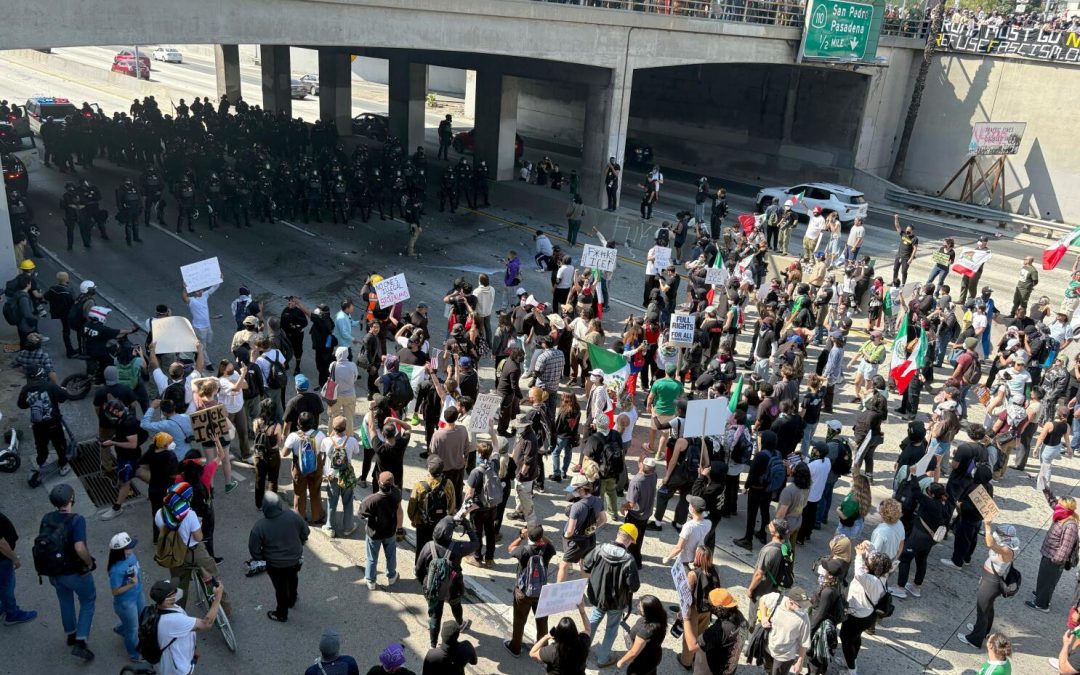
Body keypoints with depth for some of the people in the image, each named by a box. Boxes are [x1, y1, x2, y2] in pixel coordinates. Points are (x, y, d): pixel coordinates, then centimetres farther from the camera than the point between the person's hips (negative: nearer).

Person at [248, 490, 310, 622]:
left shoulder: (259, 527, -28)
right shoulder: (294, 516, -21)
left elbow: (254, 549, -16)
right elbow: (305, 532, -5)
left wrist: (261, 558, 5)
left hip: (276, 565, -3)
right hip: (296, 559, 3)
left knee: (281, 588, 21)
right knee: (293, 579, 32)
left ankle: (281, 614, 43)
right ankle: (291, 601, 58)